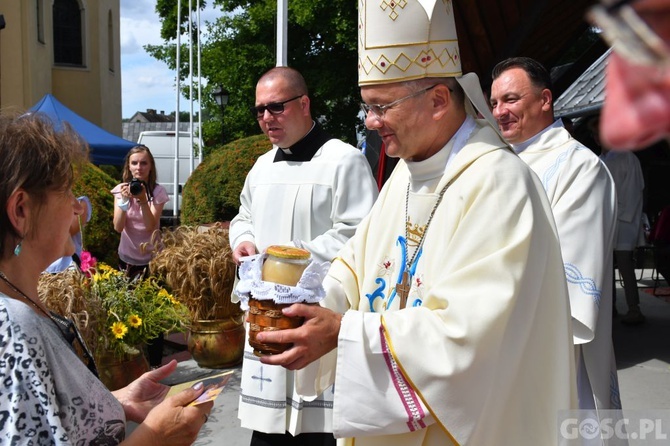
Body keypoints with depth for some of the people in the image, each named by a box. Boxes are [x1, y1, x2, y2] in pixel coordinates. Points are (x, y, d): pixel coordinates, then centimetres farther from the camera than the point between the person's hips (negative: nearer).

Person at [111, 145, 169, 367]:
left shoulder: (157, 191, -9)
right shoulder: (121, 190, -4)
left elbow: (151, 227, -19)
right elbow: (118, 227, -14)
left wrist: (143, 201, -32)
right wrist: (124, 200, -27)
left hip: (151, 259, -2)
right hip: (126, 258, 2)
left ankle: (154, 362, 10)